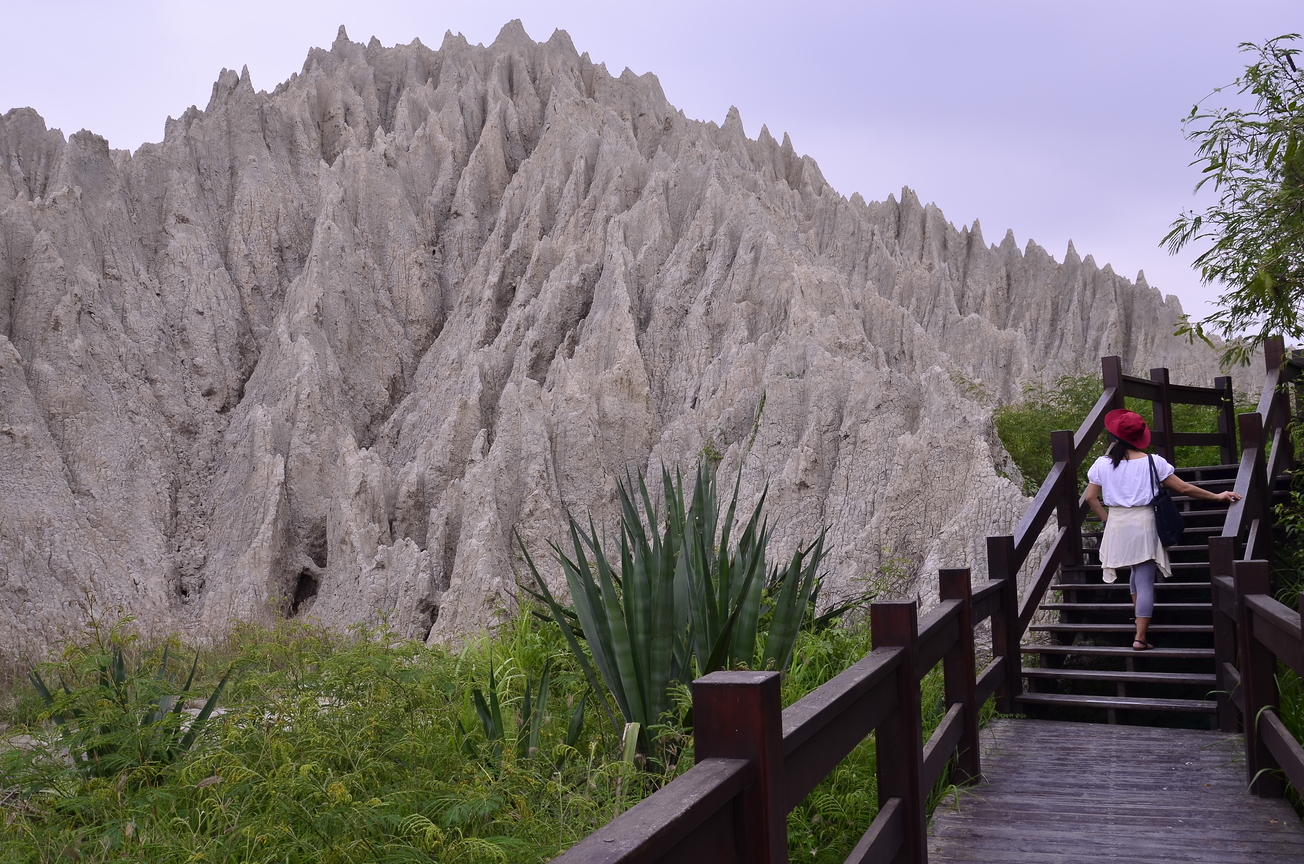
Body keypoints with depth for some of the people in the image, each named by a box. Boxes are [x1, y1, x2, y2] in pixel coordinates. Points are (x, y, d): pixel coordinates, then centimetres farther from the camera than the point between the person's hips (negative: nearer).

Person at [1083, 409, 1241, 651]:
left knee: (1137, 572, 25)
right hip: (1143, 524, -3)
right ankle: (1140, 637, -4)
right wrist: (1217, 496, 6)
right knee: (1145, 581, -1)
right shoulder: (1152, 462, -8)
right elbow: (1184, 488, -4)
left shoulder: (1102, 464, -4)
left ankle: (1140, 626, 30)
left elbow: (1091, 498, -1)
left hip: (1117, 524, 3)